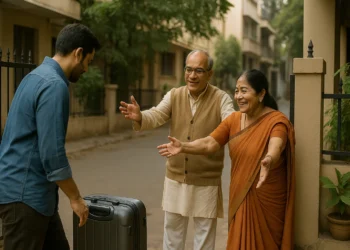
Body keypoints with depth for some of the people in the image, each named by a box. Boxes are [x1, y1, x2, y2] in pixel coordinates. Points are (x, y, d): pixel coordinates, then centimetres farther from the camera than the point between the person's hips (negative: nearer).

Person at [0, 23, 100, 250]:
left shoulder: (38, 76, 12)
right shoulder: (54, 86, -20)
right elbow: (52, 153, -23)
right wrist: (75, 197, -12)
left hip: (32, 190, 10)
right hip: (24, 193, -10)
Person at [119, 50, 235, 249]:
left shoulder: (221, 99, -11)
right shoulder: (174, 95, -1)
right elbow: (156, 117, -12)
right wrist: (139, 117, -35)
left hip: (206, 181, -3)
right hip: (176, 177, 3)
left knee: (205, 231, 13)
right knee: (172, 227, 19)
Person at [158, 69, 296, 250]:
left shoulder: (277, 121, -16)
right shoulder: (234, 119, 4)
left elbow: (275, 149, -35)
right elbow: (209, 143, -5)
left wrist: (268, 161, -57)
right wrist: (183, 147, -21)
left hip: (267, 200, -5)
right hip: (240, 198, 5)